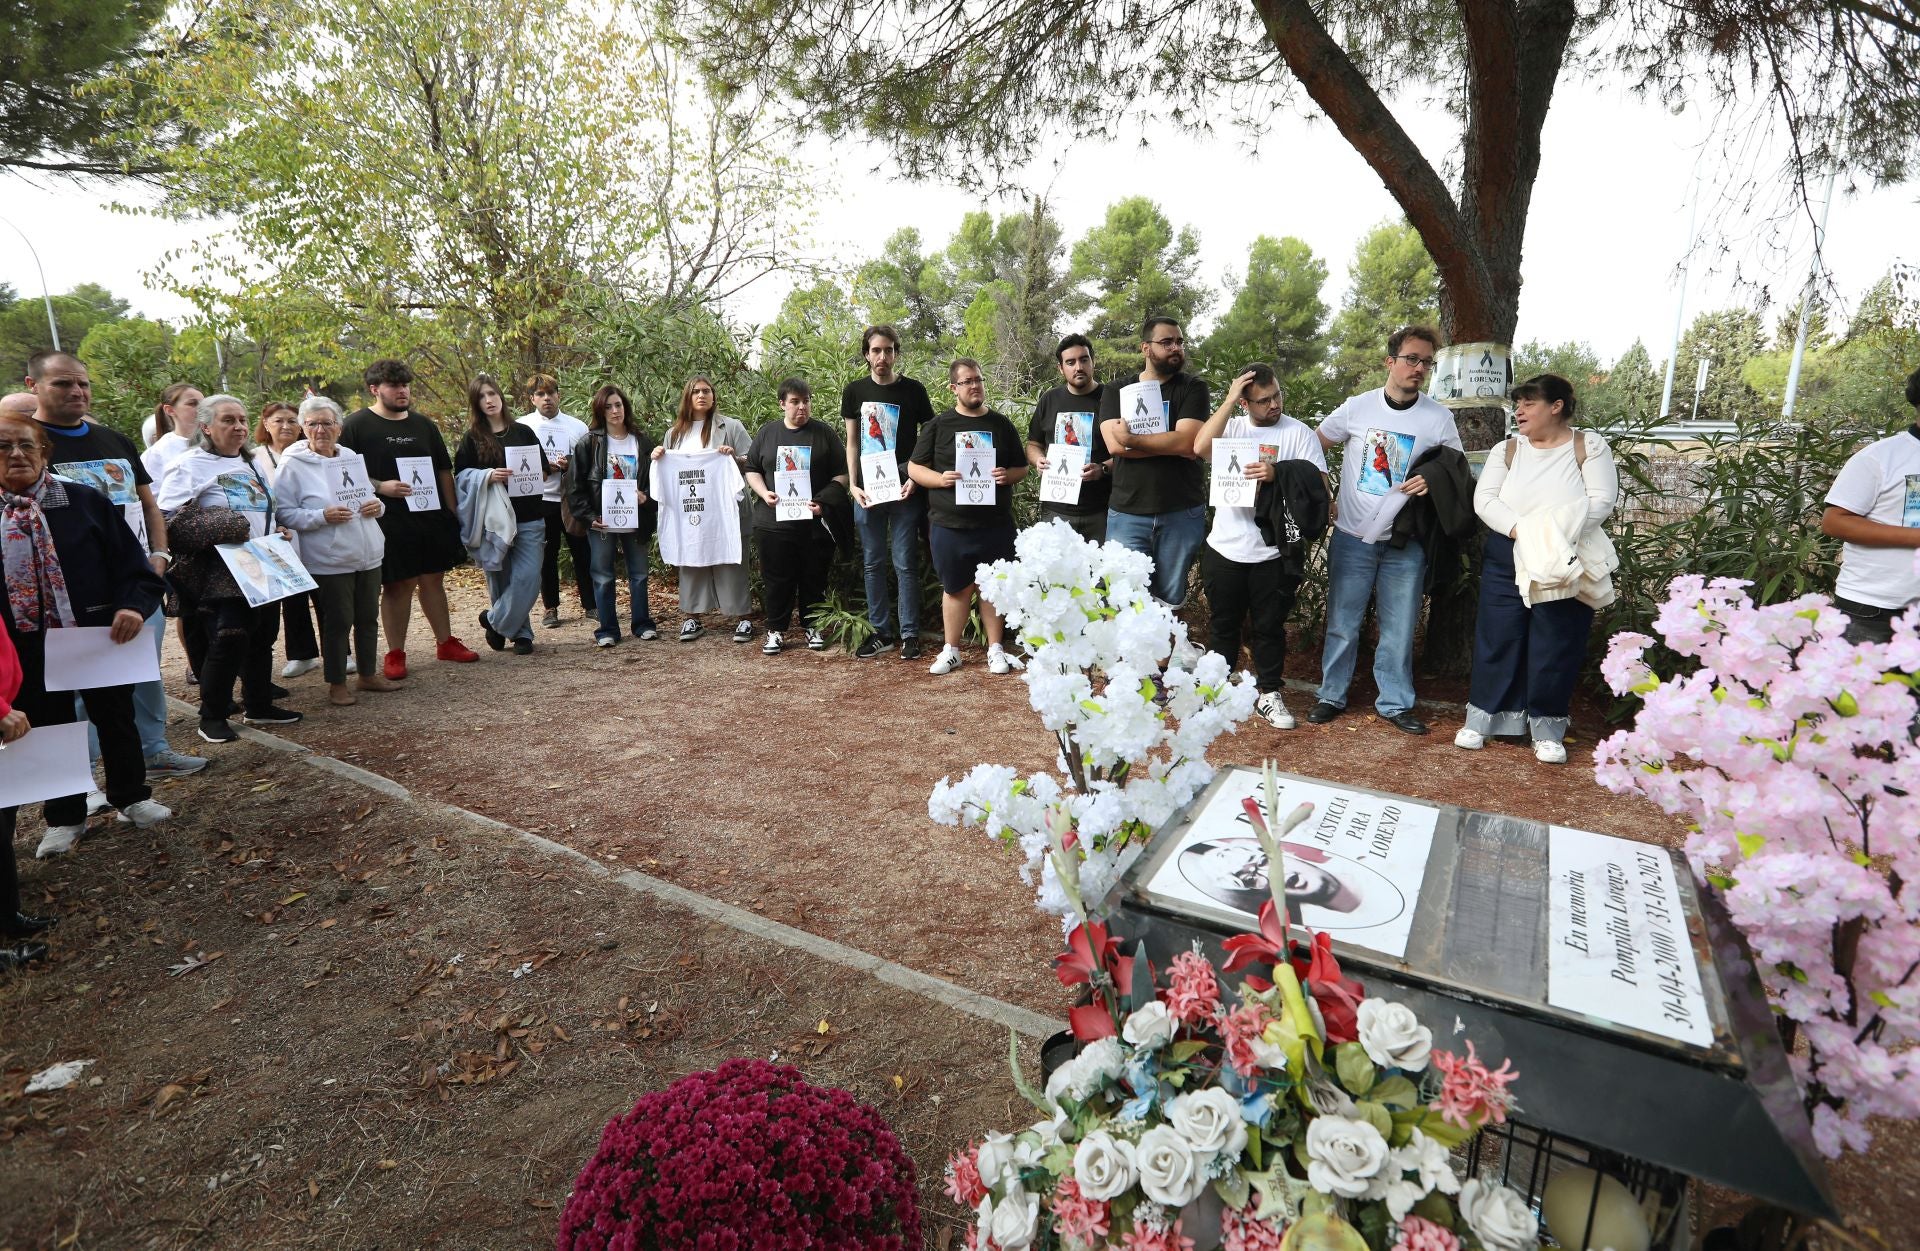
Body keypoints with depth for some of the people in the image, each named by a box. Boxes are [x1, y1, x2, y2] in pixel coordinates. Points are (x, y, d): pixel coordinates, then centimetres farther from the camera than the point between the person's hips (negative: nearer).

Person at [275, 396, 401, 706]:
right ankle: (336, 684, 16)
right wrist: (322, 516, -23)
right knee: (336, 622, 2)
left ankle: (368, 674, 29)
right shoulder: (292, 464, -6)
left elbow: (371, 495, 22)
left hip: (368, 555, 6)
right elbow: (283, 513, -10)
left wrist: (377, 505, 0)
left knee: (368, 618, 14)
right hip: (328, 561, -6)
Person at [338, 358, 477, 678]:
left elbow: (444, 470, 15)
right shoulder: (356, 426, -2)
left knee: (433, 579, 12)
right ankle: (395, 653, 11)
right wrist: (380, 487, -19)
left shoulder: (423, 425, 13)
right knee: (397, 585, 0)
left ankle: (445, 642, 23)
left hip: (432, 517, 4)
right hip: (389, 521, -4)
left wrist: (451, 512, 9)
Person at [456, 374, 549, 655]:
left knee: (528, 576, -9)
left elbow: (544, 470, 13)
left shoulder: (523, 432, 10)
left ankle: (495, 620, 8)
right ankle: (520, 632, 16)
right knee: (501, 579, 2)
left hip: (529, 518, 1)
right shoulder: (472, 439, 6)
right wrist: (488, 476, -14)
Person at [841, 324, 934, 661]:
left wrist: (915, 479, -11)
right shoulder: (855, 391, 7)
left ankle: (909, 634, 9)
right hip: (867, 490, 3)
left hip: (905, 490, -3)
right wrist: (853, 485, 0)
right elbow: (852, 442, 10)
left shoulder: (913, 390, 0)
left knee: (905, 564, -1)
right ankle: (881, 631, 18)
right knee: (873, 563, 8)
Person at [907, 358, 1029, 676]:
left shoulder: (1002, 425, 9)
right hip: (949, 525, -1)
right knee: (956, 588, 7)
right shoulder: (937, 426, 4)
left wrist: (1008, 476, -9)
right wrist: (940, 479, -15)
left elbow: (1022, 468, 13)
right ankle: (950, 650, 19)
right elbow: (915, 468, 4)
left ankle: (995, 650, 18)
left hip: (995, 524, 1)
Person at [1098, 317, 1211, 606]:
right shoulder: (1115, 390, 7)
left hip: (1182, 513, 0)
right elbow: (1115, 444, -9)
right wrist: (1170, 444, -12)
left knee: (1171, 600, 9)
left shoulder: (1193, 388, 3)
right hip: (1126, 513, 0)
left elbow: (1185, 442, -13)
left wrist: (1132, 439, -11)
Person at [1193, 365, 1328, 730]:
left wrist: (1278, 474, -23)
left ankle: (1269, 694, 23)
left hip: (1273, 553, -2)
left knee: (1269, 628, 9)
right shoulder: (1232, 426, 4)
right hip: (1224, 549, 2)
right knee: (1223, 625, 15)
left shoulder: (1300, 434, -1)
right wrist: (1229, 400, -15)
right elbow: (1201, 448, -17)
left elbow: (1318, 485, -8)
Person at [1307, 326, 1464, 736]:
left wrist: (1434, 481, -13)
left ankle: (1395, 703, 20)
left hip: (1405, 542, 1)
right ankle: (1331, 695, 21)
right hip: (1352, 537, 0)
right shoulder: (1358, 407, -1)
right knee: (1342, 623, 6)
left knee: (1399, 628, 6)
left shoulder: (1439, 418, 1)